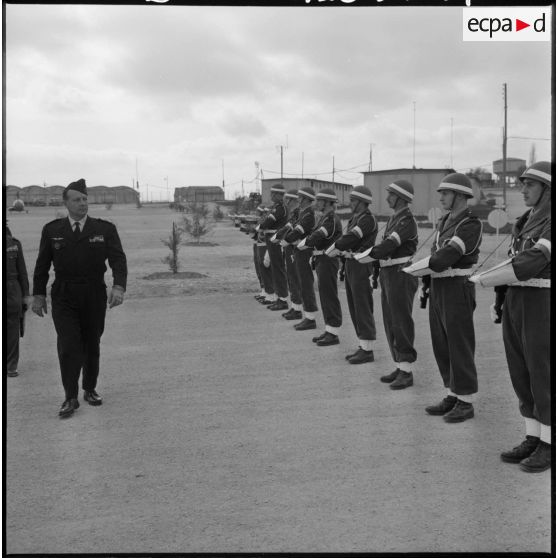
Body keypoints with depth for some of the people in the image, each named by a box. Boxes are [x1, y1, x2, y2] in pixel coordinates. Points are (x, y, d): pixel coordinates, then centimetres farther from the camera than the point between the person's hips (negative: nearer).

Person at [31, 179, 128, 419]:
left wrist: (119, 286, -22)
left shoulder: (105, 229, 1)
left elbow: (118, 259, -7)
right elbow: (42, 264, 8)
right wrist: (38, 294, 5)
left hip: (95, 297, 1)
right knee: (68, 347, -9)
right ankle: (70, 398, -1)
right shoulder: (52, 230, 4)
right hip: (63, 299, -1)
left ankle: (90, 390, 28)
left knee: (92, 346, 11)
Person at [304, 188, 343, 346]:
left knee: (329, 296, -5)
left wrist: (304, 242, -11)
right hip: (321, 260, 10)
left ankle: (333, 334, 1)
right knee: (324, 295, 14)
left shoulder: (332, 219, -17)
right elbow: (315, 234, 13)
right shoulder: (324, 218, 15)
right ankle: (329, 330, 22)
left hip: (328, 261, -10)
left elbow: (318, 236, -24)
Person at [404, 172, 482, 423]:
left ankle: (466, 403, 8)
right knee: (441, 344, 13)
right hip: (438, 288, 9)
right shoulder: (444, 221, 14)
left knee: (459, 346, -2)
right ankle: (452, 396, 24)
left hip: (457, 289, -9)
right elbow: (436, 253, 11)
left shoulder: (471, 224, -14)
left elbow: (449, 254, -22)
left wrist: (419, 266, -13)